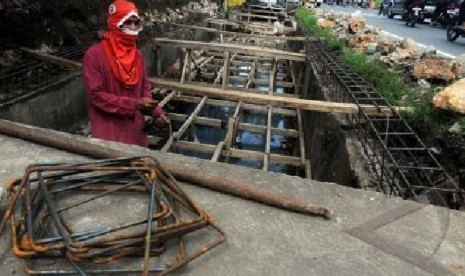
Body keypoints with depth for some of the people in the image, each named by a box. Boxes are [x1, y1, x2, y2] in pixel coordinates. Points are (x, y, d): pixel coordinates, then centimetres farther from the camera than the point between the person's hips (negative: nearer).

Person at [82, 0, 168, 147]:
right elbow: (96, 95, -14)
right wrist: (134, 104, -20)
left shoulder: (137, 54, 8)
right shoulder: (94, 54, -10)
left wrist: (157, 112, -3)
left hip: (136, 130, 6)